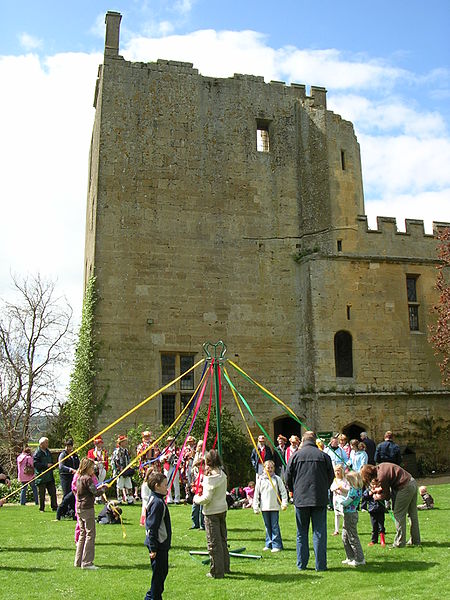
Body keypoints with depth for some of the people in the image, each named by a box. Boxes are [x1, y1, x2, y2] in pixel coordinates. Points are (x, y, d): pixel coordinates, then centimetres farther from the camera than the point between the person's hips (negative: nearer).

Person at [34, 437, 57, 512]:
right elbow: (35, 464, -19)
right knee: (42, 494, 2)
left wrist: (51, 465, 5)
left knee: (53, 492, 5)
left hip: (49, 476, 6)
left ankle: (54, 507, 11)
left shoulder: (48, 452, 16)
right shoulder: (37, 453, -9)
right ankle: (41, 508, 12)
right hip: (41, 477, -6)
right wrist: (46, 465, -18)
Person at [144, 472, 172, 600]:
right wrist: (153, 548, -21)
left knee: (163, 571, 19)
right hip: (158, 544, -10)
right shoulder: (158, 502, -22)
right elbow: (152, 527, -23)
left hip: (161, 543, 10)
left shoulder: (154, 498, 9)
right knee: (159, 572, 2)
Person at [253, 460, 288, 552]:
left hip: (274, 507, -2)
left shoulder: (277, 479, 2)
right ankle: (269, 544, 19)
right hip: (264, 507, 3)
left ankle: (277, 545, 2)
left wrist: (284, 503, -4)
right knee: (267, 526, 10)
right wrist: (256, 507, 6)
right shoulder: (260, 480, 6)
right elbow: (256, 494, 8)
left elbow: (283, 491, 4)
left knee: (275, 526, -3)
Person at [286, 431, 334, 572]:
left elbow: (288, 477, 2)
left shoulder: (295, 455, -1)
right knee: (319, 532, 5)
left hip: (300, 499, 1)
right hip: (320, 499, 0)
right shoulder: (323, 456, -1)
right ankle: (320, 565, 6)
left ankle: (301, 564, 14)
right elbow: (331, 476, 5)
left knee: (302, 533, 10)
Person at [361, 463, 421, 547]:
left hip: (405, 488, -10)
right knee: (413, 513, 17)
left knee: (398, 514, 1)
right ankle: (415, 540, 27)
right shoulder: (380, 466, 6)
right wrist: (377, 489, 16)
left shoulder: (381, 477, -18)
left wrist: (375, 496, 14)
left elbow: (386, 495, -6)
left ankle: (399, 543, 6)